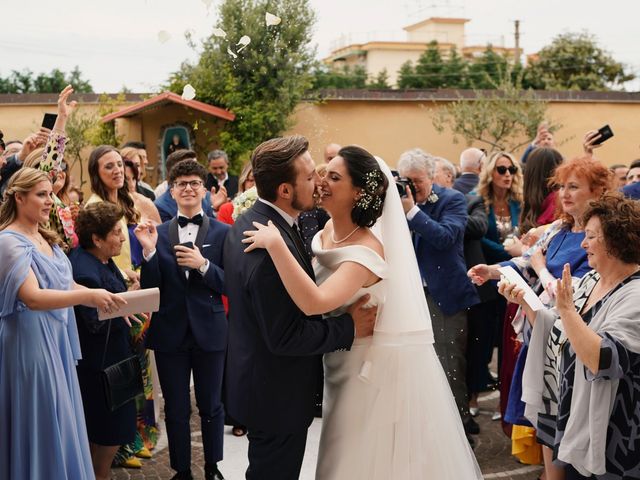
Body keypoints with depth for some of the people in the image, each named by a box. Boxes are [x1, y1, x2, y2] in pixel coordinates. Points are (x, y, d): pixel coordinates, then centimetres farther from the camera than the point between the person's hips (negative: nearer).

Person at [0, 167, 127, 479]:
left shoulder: (47, 238, 10)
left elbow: (65, 284, 13)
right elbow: (32, 297, -27)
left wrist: (107, 300, 1)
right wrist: (87, 296, -36)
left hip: (58, 339, 8)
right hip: (31, 341, -8)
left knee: (61, 422, 14)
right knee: (42, 424, 1)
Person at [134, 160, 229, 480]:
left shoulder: (222, 232, -4)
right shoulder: (158, 233, 1)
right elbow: (149, 288, -2)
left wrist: (203, 264, -21)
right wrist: (149, 251, -16)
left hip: (209, 331, -1)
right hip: (170, 333, 1)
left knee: (211, 406, 14)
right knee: (175, 409, 13)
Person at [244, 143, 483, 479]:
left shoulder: (366, 251, -30)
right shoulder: (328, 230, -3)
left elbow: (314, 303, -45)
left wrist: (275, 244, -44)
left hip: (378, 367, -8)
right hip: (348, 363, 8)